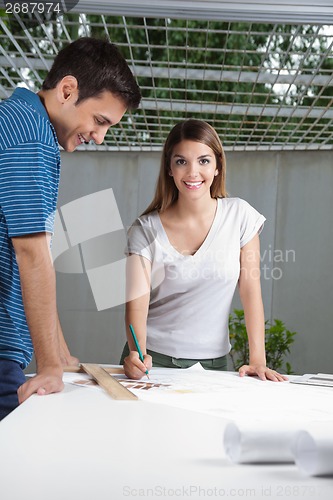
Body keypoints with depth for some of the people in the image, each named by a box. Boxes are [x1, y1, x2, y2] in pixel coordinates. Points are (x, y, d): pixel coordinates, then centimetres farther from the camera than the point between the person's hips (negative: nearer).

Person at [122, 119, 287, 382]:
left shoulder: (239, 215, -3)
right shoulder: (145, 230, -5)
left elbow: (251, 291, -2)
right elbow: (137, 301, -12)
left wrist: (258, 360, -9)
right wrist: (137, 354, -30)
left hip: (213, 362, 0)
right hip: (152, 358, 0)